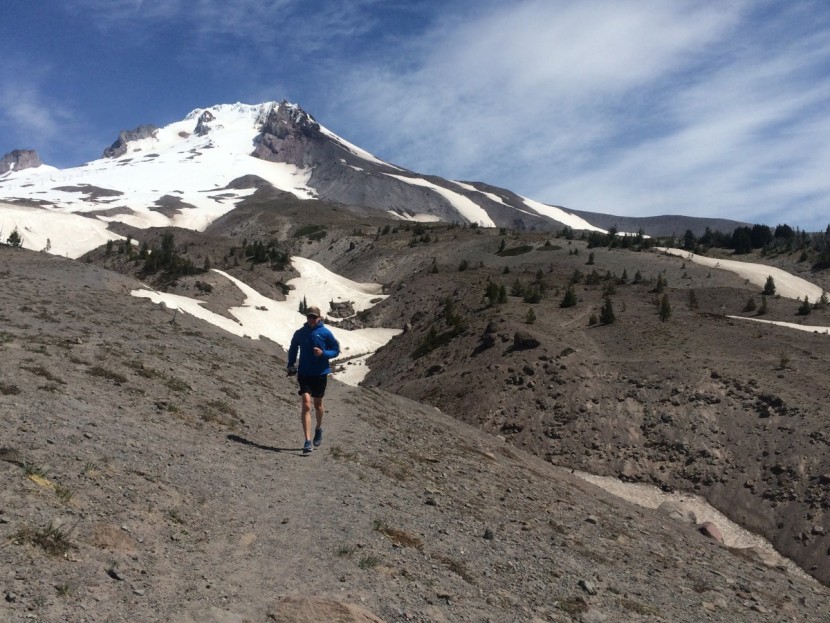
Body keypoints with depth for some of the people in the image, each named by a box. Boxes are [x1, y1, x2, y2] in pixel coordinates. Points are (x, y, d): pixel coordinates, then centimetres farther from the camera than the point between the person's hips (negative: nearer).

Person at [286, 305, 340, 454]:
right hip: (304, 373, 0)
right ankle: (307, 441, -13)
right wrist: (291, 365, 4)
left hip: (320, 374, 0)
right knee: (306, 404, -12)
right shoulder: (300, 333, 1)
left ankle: (319, 428, 45)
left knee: (318, 404, 16)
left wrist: (323, 353, -17)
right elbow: (293, 350, 15)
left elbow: (336, 350, 0)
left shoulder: (326, 333, -5)